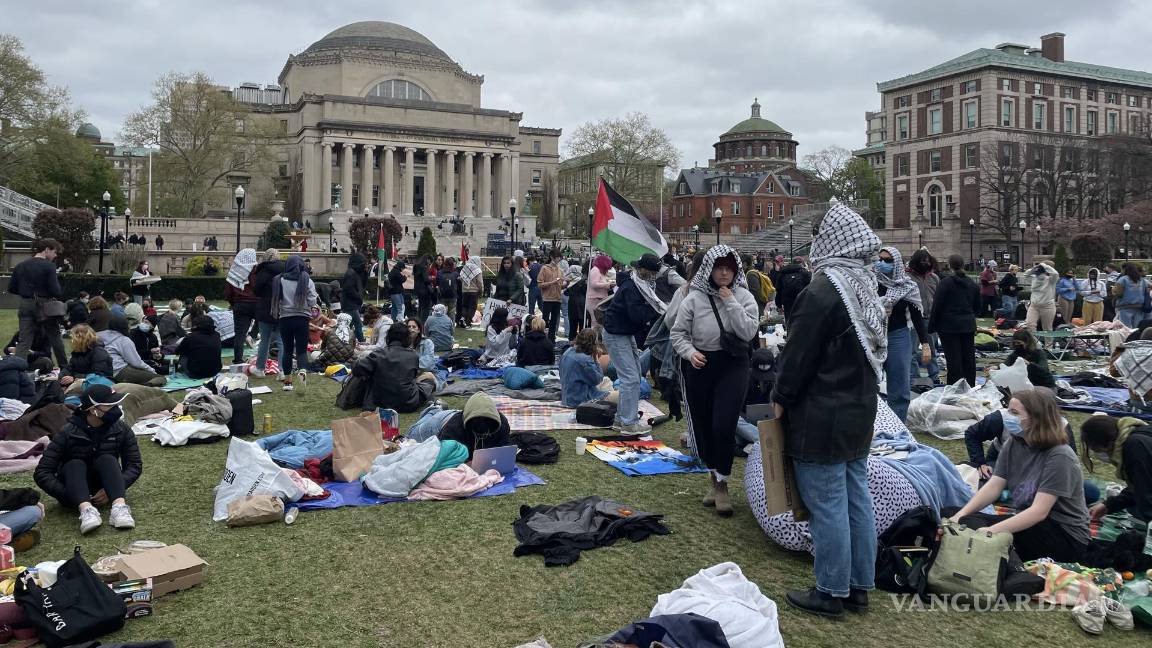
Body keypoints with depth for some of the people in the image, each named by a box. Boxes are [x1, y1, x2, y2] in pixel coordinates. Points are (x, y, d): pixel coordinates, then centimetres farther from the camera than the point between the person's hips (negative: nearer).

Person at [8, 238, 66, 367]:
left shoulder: (20, 266, 7)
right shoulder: (48, 266, -11)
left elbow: (11, 288, 9)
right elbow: (55, 291, -16)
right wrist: (61, 294, 5)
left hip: (25, 305, 4)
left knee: (24, 341, 1)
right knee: (54, 337, 14)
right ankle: (64, 367, 26)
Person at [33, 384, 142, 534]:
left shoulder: (121, 429, -10)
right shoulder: (68, 433, -17)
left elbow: (135, 465, -7)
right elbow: (42, 473, -17)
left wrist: (115, 488, -24)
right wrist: (69, 495, -30)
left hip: (102, 490, 1)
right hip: (73, 489, -1)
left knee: (107, 460, -26)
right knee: (75, 465, -29)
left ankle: (119, 506, -50)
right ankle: (86, 509, -55)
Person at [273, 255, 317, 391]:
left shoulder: (280, 281, -1)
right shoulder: (307, 281, -3)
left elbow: (275, 300, 2)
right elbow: (312, 301, -5)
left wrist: (276, 314, 18)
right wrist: (312, 310, 16)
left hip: (285, 319, 1)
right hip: (302, 318, -1)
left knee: (287, 350, 11)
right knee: (302, 350, 3)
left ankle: (288, 381, 13)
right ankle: (303, 371, -26)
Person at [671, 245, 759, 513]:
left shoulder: (744, 297, -1)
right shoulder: (694, 297, -3)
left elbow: (749, 332, -14)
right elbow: (678, 332, 1)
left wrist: (730, 302, -16)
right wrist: (690, 352, -16)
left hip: (733, 365, -1)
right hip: (700, 365, 2)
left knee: (723, 426, -12)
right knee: (703, 426, 10)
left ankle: (722, 483, 8)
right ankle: (713, 477, 33)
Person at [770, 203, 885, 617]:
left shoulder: (823, 289, -19)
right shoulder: (865, 286, 8)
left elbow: (799, 353, -17)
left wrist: (780, 397, -4)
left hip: (821, 415, -9)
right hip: (860, 410, 9)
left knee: (827, 504, 1)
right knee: (857, 498, 14)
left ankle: (831, 592, 11)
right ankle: (859, 586, 24)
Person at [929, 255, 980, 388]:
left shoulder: (945, 282, -10)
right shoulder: (972, 284, 8)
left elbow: (937, 306, -11)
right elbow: (977, 307, 17)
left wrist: (932, 326, -5)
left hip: (949, 327, -5)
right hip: (968, 326, 6)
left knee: (953, 359, -3)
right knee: (969, 358, 11)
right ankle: (970, 386, 19)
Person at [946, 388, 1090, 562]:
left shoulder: (1059, 456, -18)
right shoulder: (1013, 445, 4)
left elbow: (1039, 511, -26)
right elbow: (993, 487, -4)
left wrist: (993, 530, -35)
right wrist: (960, 515, -19)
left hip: (1067, 537, -7)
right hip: (1029, 522, 7)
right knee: (950, 514, -8)